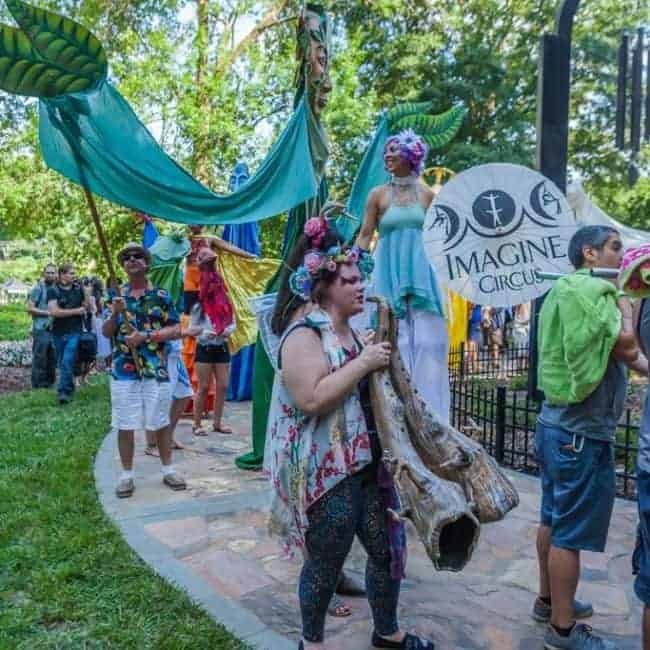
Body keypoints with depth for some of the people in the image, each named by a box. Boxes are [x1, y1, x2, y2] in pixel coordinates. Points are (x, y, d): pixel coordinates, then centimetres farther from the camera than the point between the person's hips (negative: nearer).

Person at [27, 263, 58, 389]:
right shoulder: (39, 288, -4)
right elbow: (30, 308, -10)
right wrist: (48, 313, -14)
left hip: (54, 330, 6)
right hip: (41, 330, -6)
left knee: (52, 359, 10)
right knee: (39, 359, -3)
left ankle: (49, 383, 20)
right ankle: (37, 385, 4)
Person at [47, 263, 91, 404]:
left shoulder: (79, 288, 3)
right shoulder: (53, 290, -3)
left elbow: (88, 308, 5)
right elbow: (54, 312, -13)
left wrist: (87, 292, -9)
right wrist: (77, 311, -11)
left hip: (75, 331, -1)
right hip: (59, 332, 1)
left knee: (67, 361, -14)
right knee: (61, 363, 12)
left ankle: (64, 392, -12)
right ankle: (70, 388, 29)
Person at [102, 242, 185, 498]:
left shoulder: (161, 295, 2)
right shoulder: (115, 295, 8)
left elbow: (176, 330, -3)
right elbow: (106, 332, 5)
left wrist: (145, 336, -14)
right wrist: (115, 313, -14)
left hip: (156, 369, -1)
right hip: (123, 370, 1)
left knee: (161, 422, 8)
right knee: (125, 425, 6)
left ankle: (168, 469, 22)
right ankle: (127, 475, 18)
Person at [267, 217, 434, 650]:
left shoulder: (353, 330, 12)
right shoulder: (305, 334, -17)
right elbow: (311, 399, -29)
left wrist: (382, 360, 8)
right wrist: (363, 363, -25)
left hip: (368, 463, 9)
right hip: (326, 470, -9)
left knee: (388, 547, 17)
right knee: (326, 562, 7)